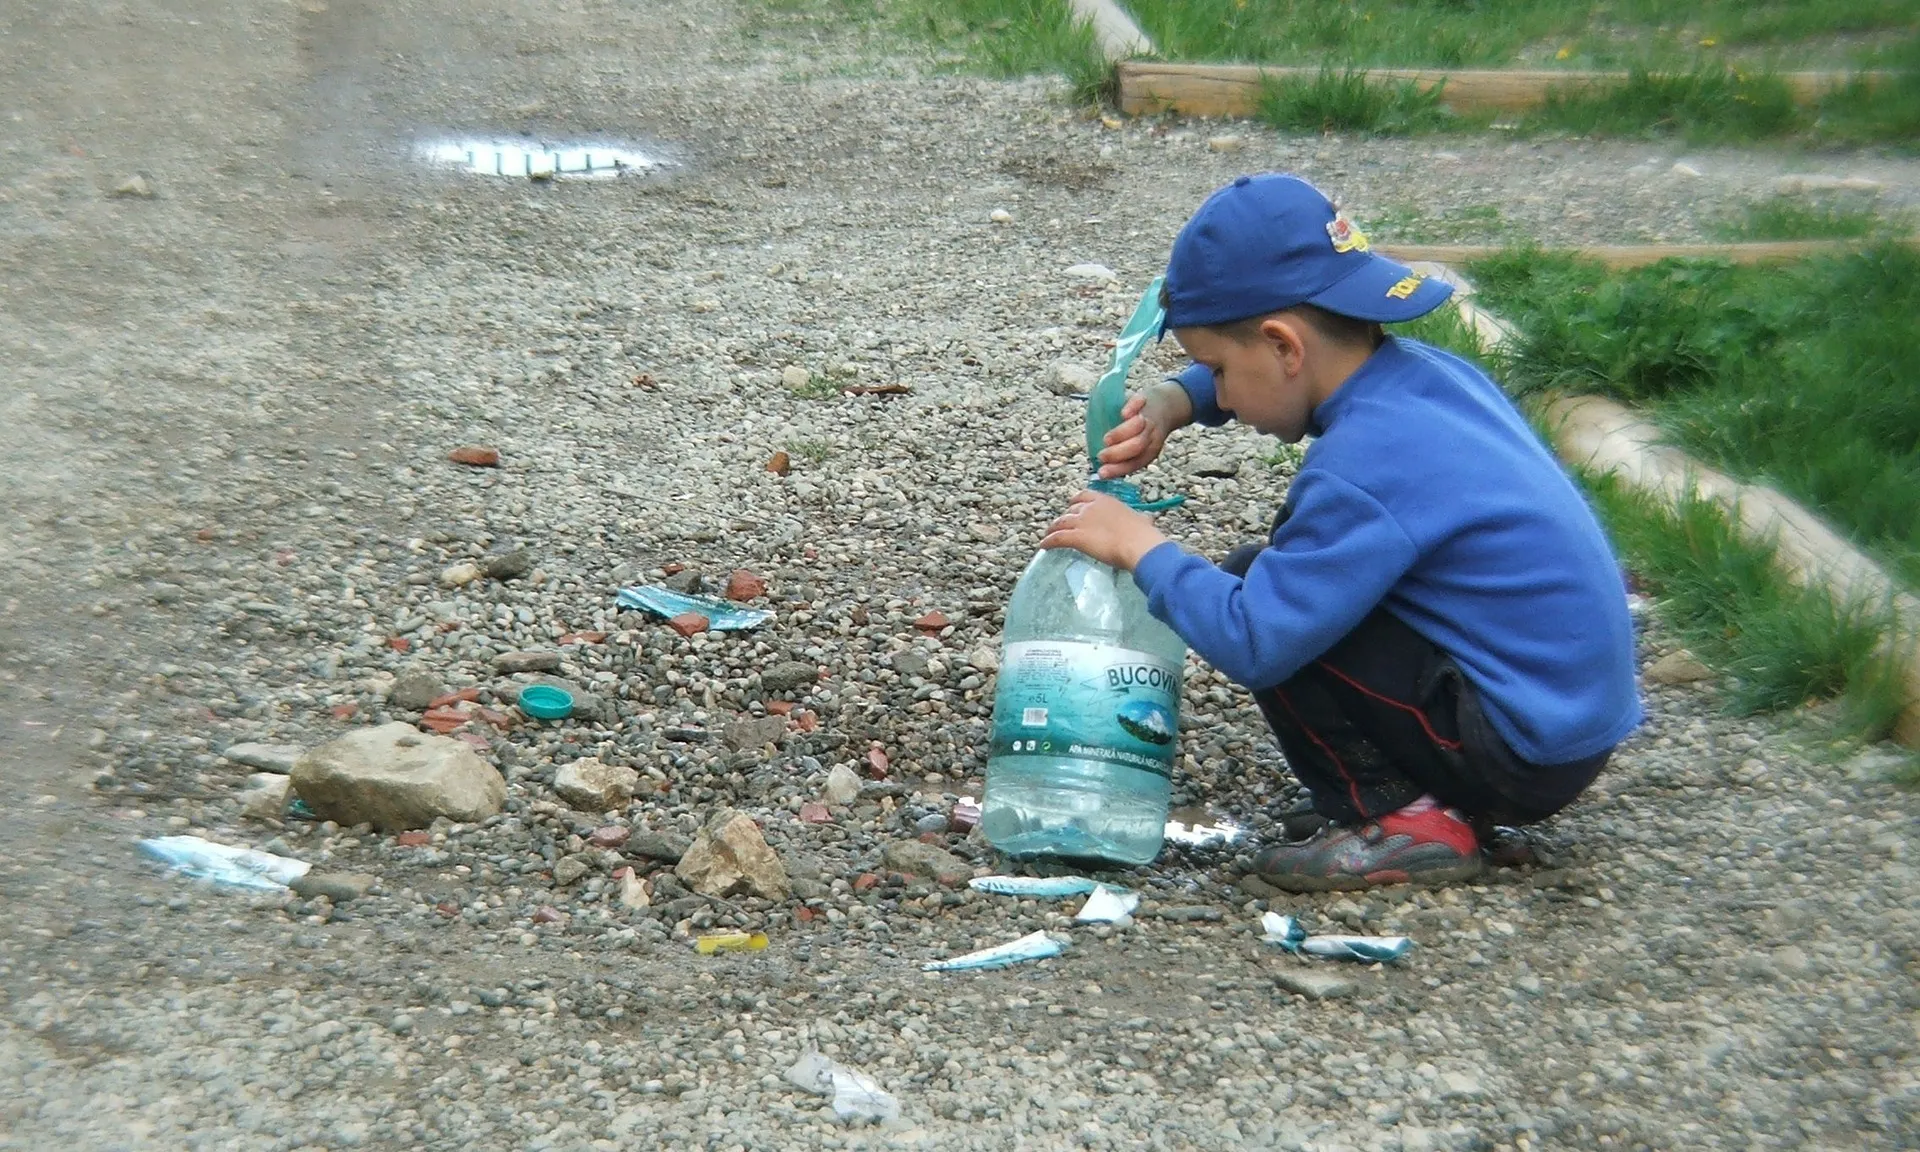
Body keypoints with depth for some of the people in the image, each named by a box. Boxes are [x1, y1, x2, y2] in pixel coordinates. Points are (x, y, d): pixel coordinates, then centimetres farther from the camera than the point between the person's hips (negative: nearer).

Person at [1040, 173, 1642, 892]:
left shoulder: (1363, 472, -26)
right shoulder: (1423, 368, 2)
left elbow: (1250, 644, -28)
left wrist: (1140, 547, -14)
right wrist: (1171, 401, 4)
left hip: (1524, 752, -9)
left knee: (1259, 592, -12)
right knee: (1289, 569, 17)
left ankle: (1401, 821, -6)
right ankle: (1448, 795, 15)